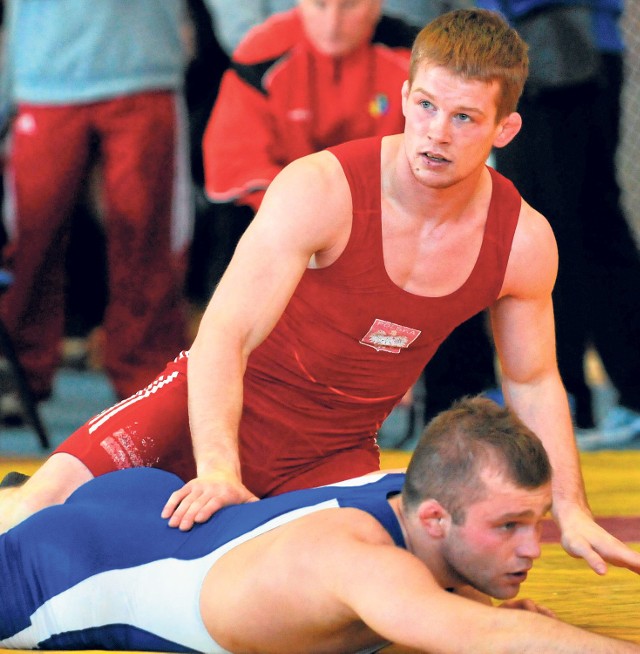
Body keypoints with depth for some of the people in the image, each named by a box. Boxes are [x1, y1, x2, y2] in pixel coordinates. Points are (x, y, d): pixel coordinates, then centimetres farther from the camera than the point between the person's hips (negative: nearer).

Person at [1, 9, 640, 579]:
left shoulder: (525, 242, -11)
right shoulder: (319, 191, -25)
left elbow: (533, 383, 6)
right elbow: (223, 338, -29)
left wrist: (571, 511, -2)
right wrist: (218, 472, -44)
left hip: (335, 450, 4)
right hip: (216, 413, -4)